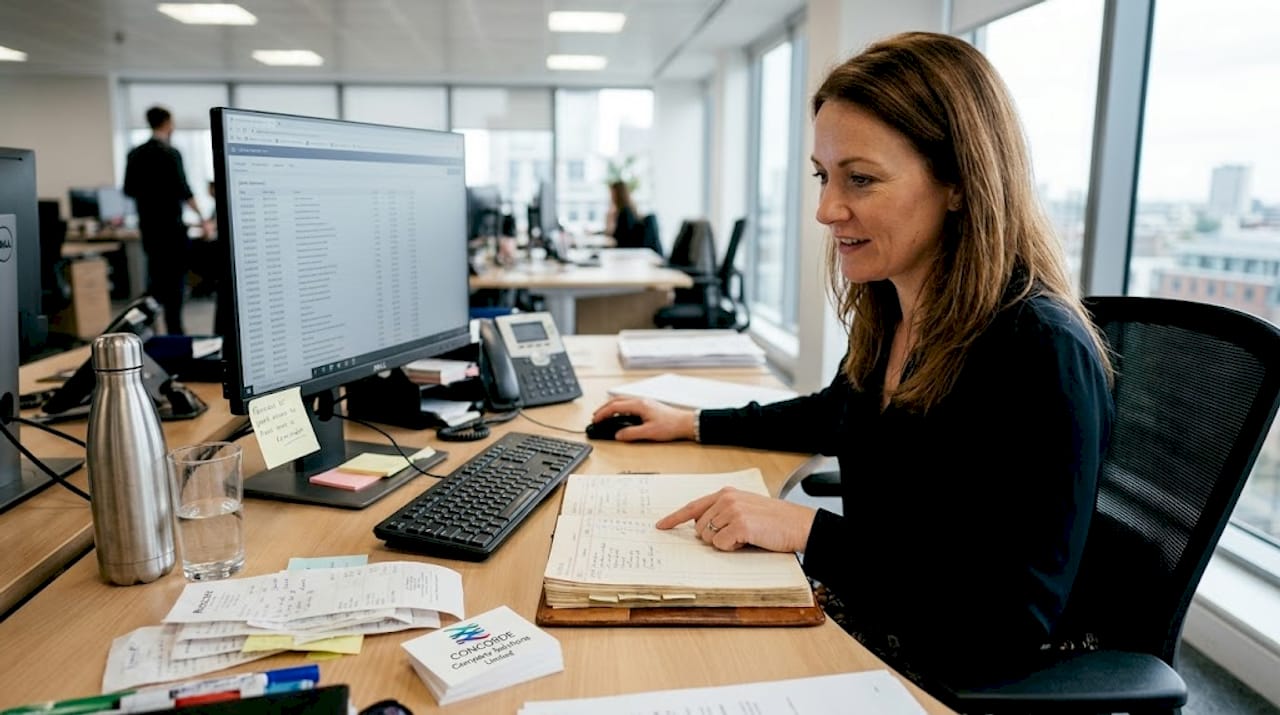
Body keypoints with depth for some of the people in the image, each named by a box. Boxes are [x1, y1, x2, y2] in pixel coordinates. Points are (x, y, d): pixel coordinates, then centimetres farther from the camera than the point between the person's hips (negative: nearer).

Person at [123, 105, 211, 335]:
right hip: (171, 226, -6)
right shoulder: (170, 153, -12)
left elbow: (129, 190, 12)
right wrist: (203, 219, -12)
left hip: (148, 226, 6)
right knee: (175, 278, 1)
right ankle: (174, 330, 2)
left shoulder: (135, 154, 8)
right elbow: (183, 191, -17)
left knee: (156, 275, 16)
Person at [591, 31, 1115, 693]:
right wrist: (689, 423, 16)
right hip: (856, 619, 7)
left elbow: (1014, 621, -25)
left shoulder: (1041, 354, -26)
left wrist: (807, 529, -26)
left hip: (947, 677, -6)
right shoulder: (887, 311, -2)